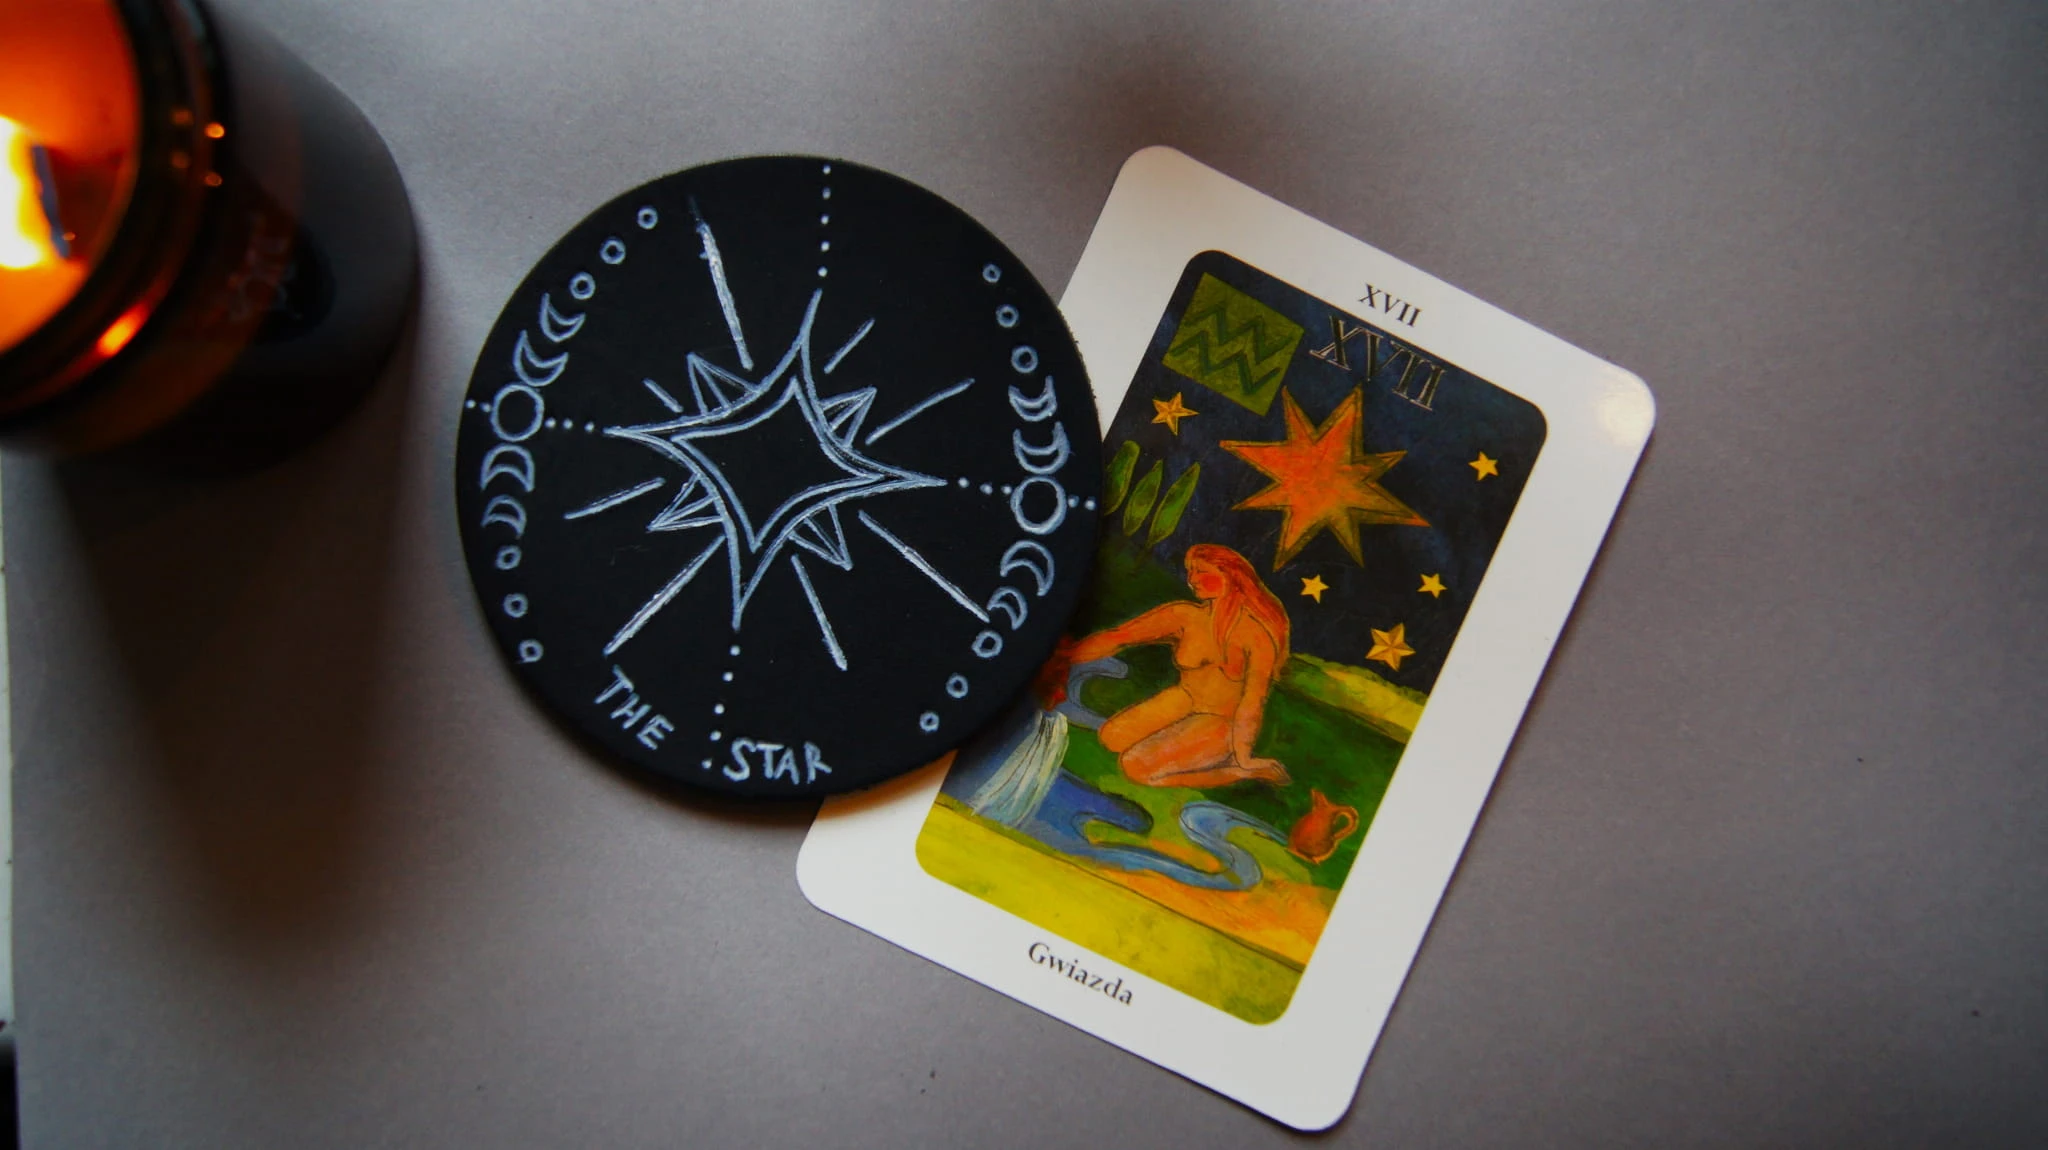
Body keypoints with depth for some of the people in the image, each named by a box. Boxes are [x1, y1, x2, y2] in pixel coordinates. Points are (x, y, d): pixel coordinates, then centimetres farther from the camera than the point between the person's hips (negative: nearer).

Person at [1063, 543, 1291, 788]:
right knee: (1111, 737, -12)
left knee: (1136, 766, -19)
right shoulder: (1183, 616, -12)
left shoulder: (1257, 633, -21)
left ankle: (1236, 770, -5)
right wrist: (1060, 658, -17)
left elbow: (1254, 699, -21)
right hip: (1183, 701, 5)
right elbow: (1116, 637, -11)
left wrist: (1242, 760, -28)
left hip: (1224, 722, -5)